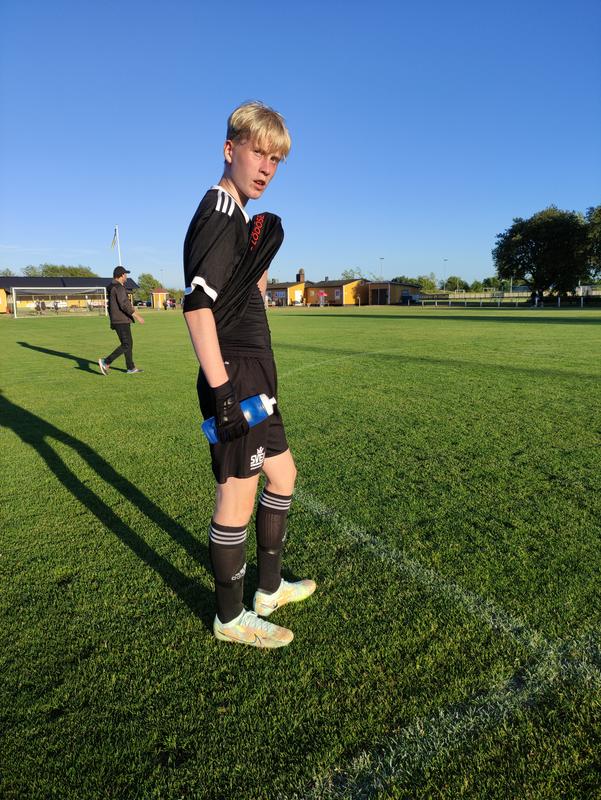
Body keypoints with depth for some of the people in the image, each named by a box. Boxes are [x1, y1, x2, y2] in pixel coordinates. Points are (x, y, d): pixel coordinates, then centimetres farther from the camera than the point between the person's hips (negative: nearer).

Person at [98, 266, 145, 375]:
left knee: (129, 343, 14)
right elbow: (124, 305, -23)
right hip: (121, 321, -10)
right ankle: (106, 362, -10)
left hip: (119, 320, 10)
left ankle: (131, 368, 18)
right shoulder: (119, 287, -15)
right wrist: (137, 316, -21)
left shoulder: (112, 287, 16)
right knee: (126, 345, -9)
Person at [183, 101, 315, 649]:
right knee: (238, 494, 0)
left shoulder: (237, 217, 21)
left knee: (282, 473, 18)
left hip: (253, 376, 11)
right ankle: (231, 618, 21)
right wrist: (221, 389, -25)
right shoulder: (219, 214, -10)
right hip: (236, 377, -11)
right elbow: (196, 304, -23)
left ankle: (269, 588, 35)